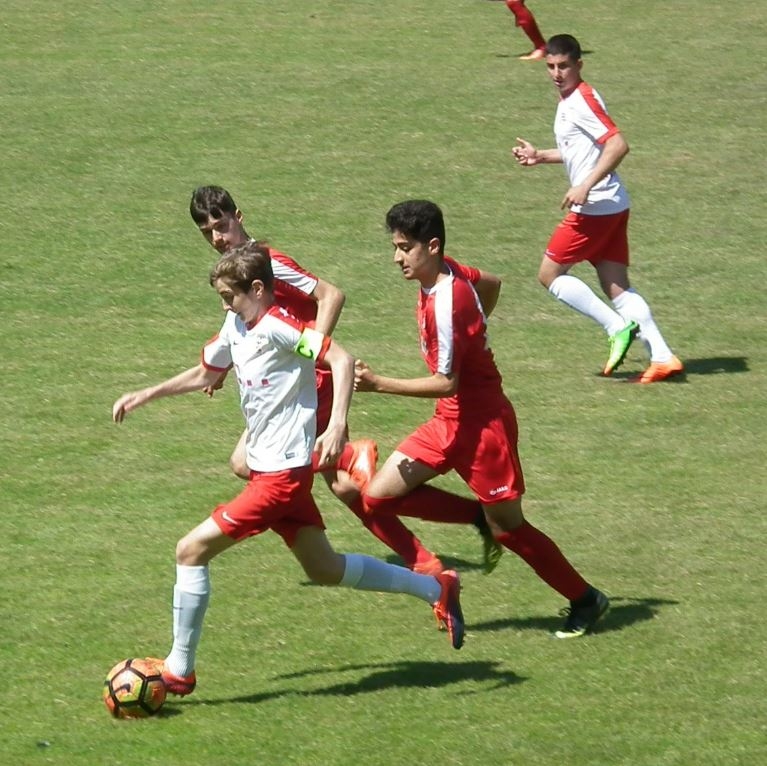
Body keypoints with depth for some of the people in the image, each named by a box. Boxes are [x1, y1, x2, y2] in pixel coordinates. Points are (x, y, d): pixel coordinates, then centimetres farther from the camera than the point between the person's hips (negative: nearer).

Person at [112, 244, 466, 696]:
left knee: (192, 551, -11)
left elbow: (341, 359, -27)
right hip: (267, 467, 10)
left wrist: (337, 425, -37)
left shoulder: (278, 327, -17)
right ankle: (435, 588, 27)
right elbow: (205, 375, 25)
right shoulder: (237, 327, 10)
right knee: (326, 570, 18)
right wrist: (145, 396, 17)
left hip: (283, 472, -10)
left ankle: (179, 671, -4)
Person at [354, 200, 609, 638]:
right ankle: (482, 516, 14)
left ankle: (586, 600, 19)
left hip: (481, 424, -9)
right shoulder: (448, 274, 0)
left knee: (509, 528, 3)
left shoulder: (446, 303, -27)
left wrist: (379, 384, -25)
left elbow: (447, 383, -25)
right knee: (380, 495, 1)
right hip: (451, 421, 9)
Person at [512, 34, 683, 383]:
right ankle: (663, 357, 1)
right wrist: (539, 156, 26)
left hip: (595, 206, -10)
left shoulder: (582, 100, -14)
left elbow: (618, 145, -23)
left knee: (550, 273, -1)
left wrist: (585, 186, -26)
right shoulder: (568, 101, 16)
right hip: (610, 207, 10)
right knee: (617, 286, 7)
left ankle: (618, 328, -5)